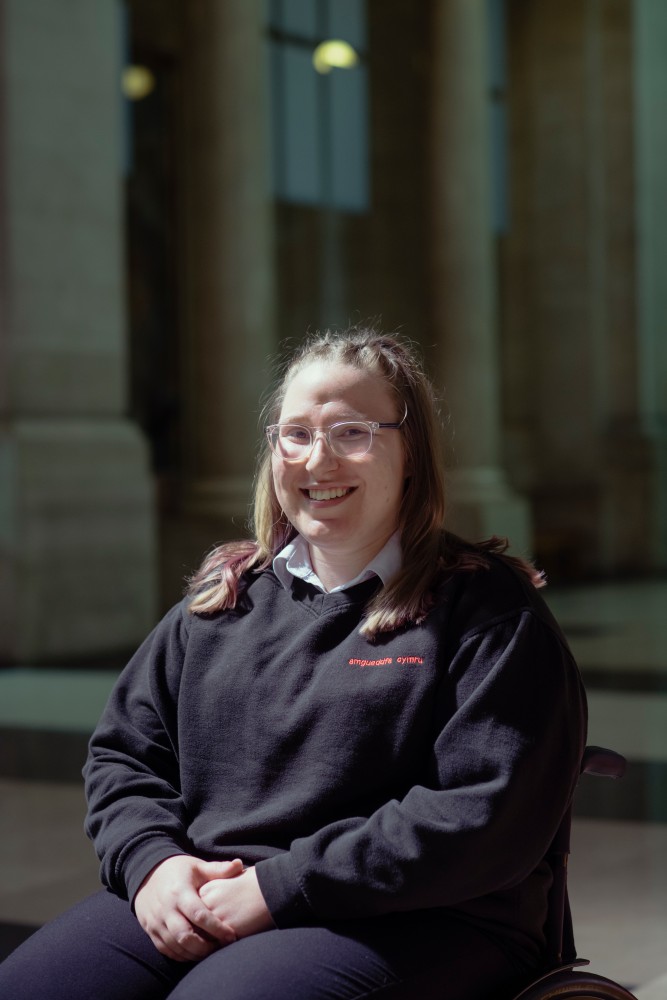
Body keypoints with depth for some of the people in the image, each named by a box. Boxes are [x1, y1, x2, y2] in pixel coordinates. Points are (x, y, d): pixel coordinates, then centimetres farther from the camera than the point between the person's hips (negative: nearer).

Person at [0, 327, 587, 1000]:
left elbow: (490, 816, -13)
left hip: (410, 923, -5)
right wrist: (150, 860, -3)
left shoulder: (488, 609, -1)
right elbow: (122, 752, 20)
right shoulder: (220, 598, 18)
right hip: (191, 902, 6)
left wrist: (278, 889, -16)